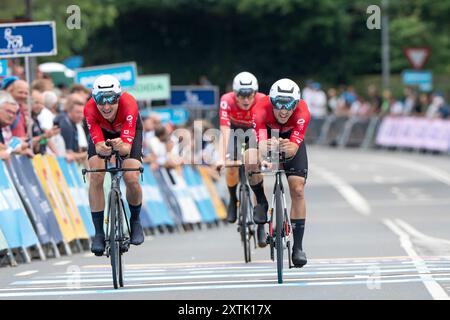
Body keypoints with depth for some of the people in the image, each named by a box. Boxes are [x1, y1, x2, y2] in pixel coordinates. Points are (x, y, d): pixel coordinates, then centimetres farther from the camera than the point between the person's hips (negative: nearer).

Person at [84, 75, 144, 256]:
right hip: (102, 132, 1)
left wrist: (121, 146, -67)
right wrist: (101, 148, -61)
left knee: (132, 179, -19)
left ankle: (135, 221, 10)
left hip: (129, 131, -1)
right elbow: (98, 145, -38)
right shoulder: (90, 110, -37)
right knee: (96, 176, -22)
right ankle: (99, 232, -12)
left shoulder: (129, 105, -41)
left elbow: (127, 147, -44)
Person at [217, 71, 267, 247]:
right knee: (231, 168, -19)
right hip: (235, 129, 0)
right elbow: (225, 132, -41)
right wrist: (221, 158, -51)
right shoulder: (227, 101, -34)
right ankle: (233, 199, 8)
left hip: (254, 129, 0)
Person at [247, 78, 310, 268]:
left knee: (298, 190, -12)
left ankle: (298, 246, -3)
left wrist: (289, 148, -66)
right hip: (267, 135, 0)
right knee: (251, 162, -31)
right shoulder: (261, 110, -38)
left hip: (291, 140, 0)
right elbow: (261, 142, -49)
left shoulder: (302, 112, -36)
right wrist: (262, 158, -71)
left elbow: (295, 147, -43)